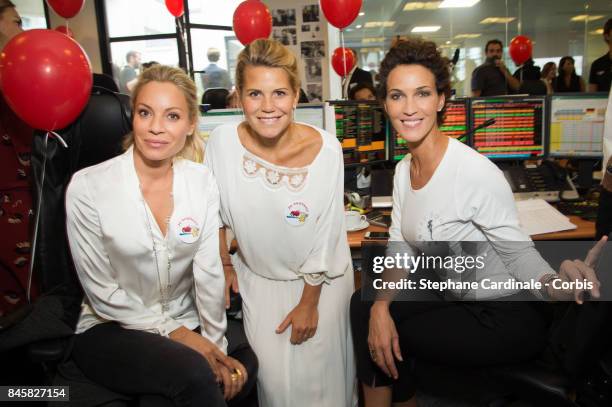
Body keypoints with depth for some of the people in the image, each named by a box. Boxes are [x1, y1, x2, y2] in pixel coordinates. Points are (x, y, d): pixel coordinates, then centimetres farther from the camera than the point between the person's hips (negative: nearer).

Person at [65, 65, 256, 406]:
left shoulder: (202, 181, -6)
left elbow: (209, 270, -7)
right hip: (111, 330, -3)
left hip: (185, 325, 3)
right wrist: (172, 331, -14)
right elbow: (101, 290, -11)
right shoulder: (87, 187, -14)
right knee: (193, 373, -29)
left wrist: (216, 345, -9)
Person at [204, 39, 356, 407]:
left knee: (318, 375, 8)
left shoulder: (325, 149, -22)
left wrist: (309, 303, -7)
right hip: (257, 277, 2)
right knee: (272, 376, 5)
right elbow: (214, 213, 0)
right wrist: (225, 265, 6)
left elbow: (325, 236, -13)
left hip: (320, 279, -1)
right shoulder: (223, 142, -17)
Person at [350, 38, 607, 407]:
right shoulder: (404, 169, -2)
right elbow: (399, 248, -1)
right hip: (454, 299, 7)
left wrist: (559, 286, -38)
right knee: (363, 305, -7)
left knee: (386, 343, -9)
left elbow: (519, 252, -17)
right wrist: (381, 305, -16)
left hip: (505, 318, -6)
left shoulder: (476, 172, -25)